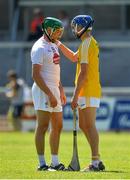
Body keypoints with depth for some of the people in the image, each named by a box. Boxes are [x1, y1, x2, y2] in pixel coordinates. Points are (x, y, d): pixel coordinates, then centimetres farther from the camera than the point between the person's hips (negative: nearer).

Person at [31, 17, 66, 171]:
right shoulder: (39, 48, -13)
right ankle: (42, 163, -9)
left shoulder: (53, 46, 17)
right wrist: (50, 95, -22)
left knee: (57, 126, 10)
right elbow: (36, 75, -19)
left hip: (54, 91, 10)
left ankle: (55, 162, 15)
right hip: (43, 90, -10)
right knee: (43, 126, -9)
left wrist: (61, 91, 20)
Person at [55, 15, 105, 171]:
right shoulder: (91, 43, 17)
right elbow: (74, 57, 34)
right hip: (86, 93, 10)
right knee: (83, 125, 13)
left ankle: (96, 162, -11)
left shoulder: (86, 44, -14)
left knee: (90, 126, -10)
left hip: (88, 92, -10)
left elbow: (83, 72, -19)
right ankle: (96, 160, 14)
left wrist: (75, 96, -19)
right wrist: (58, 44, 26)